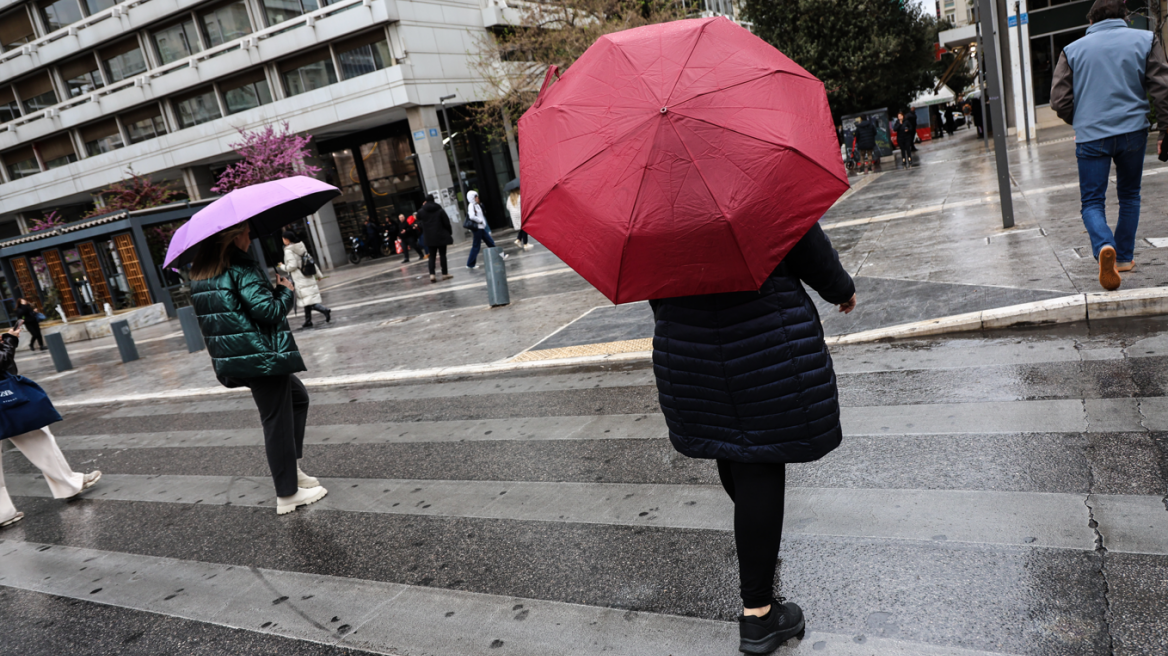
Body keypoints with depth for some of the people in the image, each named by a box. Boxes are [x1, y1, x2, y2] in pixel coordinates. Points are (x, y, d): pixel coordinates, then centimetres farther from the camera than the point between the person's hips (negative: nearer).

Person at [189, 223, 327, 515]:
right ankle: (287, 494, 7)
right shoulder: (240, 268, -15)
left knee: (298, 397, 23)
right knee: (277, 422, -1)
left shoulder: (199, 275, 13)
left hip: (231, 359, 10)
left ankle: (290, 469, 24)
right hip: (261, 356, -9)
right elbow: (268, 310, -21)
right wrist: (285, 291, -2)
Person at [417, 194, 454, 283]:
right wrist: (450, 233, 7)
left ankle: (432, 274, -9)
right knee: (442, 254, 5)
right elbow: (446, 223, -6)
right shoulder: (440, 210, -6)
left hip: (430, 237, 2)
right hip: (441, 236, -2)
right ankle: (445, 274, 8)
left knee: (432, 256, 5)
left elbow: (419, 220, 19)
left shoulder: (421, 211, 0)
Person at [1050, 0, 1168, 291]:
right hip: (1133, 131, 1)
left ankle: (1105, 247, -27)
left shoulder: (1073, 50, 5)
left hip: (1091, 136, -1)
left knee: (1092, 202, 2)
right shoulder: (1145, 40, 6)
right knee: (1129, 195, 19)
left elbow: (1059, 100, 2)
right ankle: (1124, 256, 23)